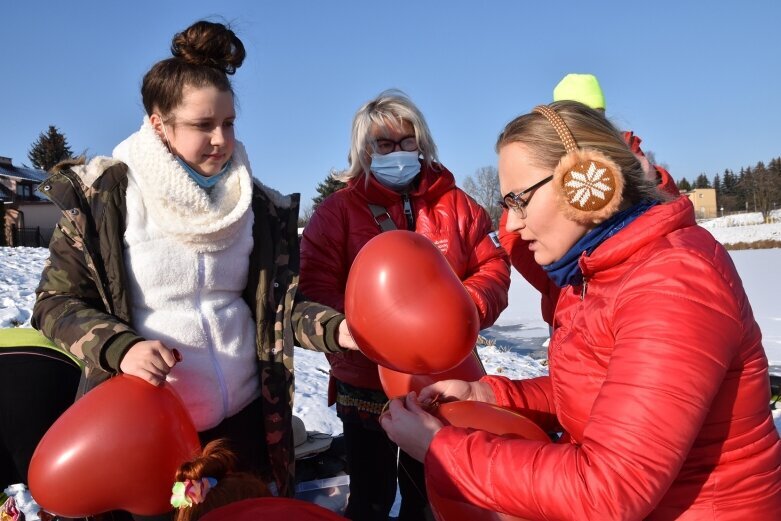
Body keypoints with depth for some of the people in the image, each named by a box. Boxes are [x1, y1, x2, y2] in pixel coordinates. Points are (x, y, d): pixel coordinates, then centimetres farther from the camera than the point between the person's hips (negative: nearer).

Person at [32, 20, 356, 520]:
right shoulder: (104, 197, -9)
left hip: (244, 418, 3)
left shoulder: (259, 206, 1)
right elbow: (57, 302, -4)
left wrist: (335, 328, -15)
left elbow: (278, 304, 3)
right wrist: (120, 346, -22)